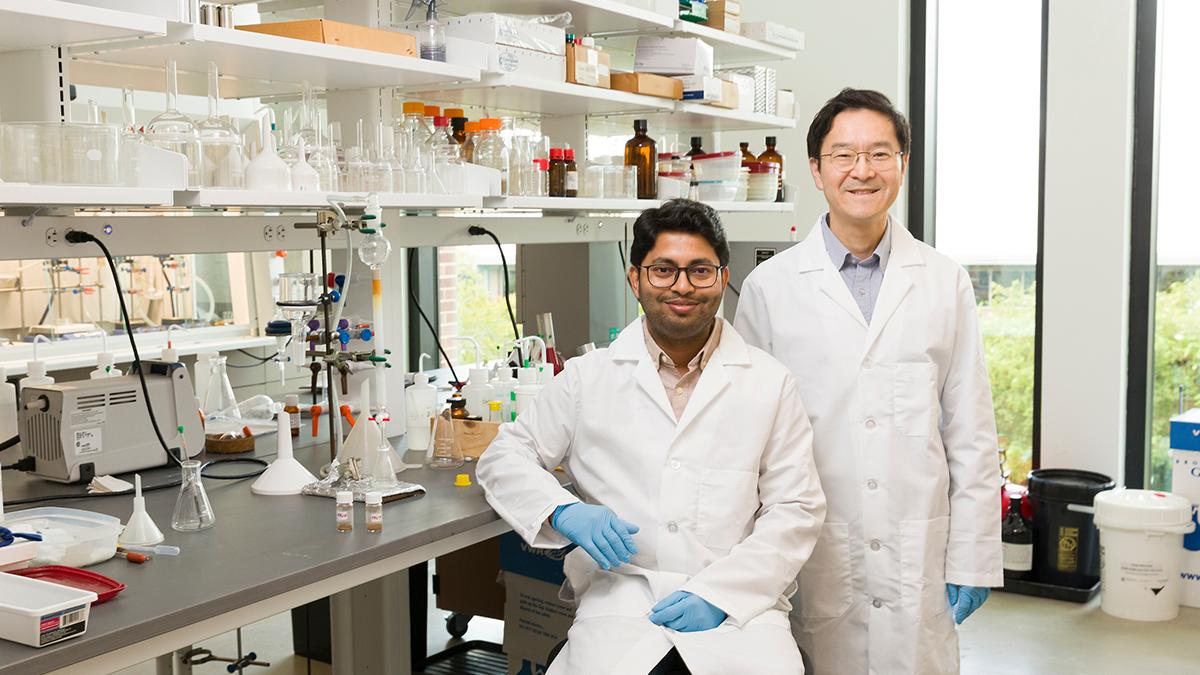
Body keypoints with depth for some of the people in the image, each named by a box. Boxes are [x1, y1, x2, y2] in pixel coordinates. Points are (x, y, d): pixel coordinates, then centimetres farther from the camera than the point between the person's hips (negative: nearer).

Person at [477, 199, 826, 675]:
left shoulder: (769, 382, 7)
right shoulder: (588, 379, 8)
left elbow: (796, 510, 4)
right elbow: (504, 457, 12)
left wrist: (717, 593, -9)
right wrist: (564, 512, -8)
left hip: (738, 606, 1)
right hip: (622, 599, 0)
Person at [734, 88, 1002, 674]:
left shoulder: (945, 284, 5)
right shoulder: (769, 288, 0)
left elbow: (971, 436, 6)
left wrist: (971, 561, 2)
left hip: (917, 562, 1)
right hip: (812, 568, -1)